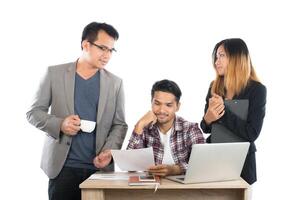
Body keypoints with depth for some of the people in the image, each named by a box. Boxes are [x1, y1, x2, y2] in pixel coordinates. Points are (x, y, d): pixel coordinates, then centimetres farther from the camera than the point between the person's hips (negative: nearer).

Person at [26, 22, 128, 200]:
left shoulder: (115, 83, 7)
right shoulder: (55, 73, 4)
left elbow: (119, 124, 8)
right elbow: (34, 112, 5)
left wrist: (109, 151, -10)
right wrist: (60, 124, -13)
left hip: (99, 167, 1)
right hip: (62, 166, -1)